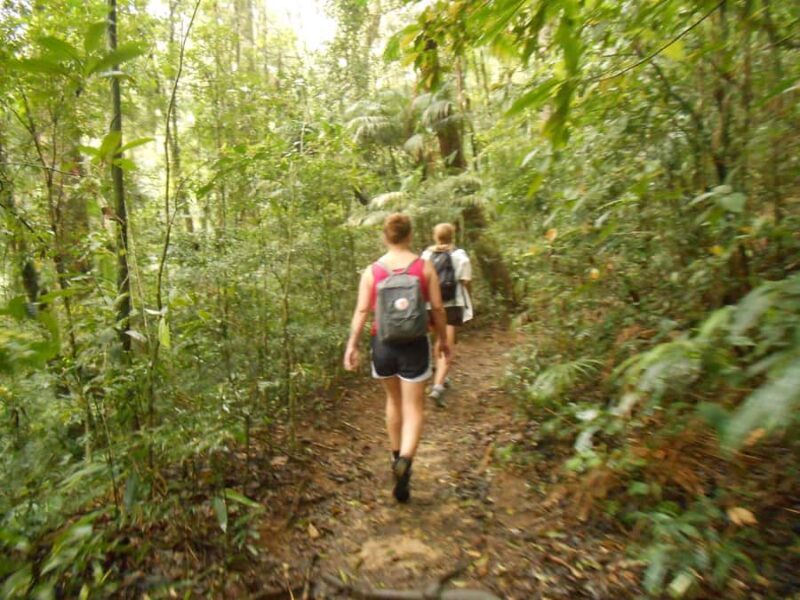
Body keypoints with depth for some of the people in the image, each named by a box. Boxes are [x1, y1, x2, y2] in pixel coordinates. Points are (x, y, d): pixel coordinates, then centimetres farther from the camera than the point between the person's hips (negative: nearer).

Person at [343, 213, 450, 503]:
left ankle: (397, 457, 37)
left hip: (383, 343, 2)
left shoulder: (372, 271, -2)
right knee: (414, 407, 6)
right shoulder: (425, 267, -4)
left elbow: (362, 311, -6)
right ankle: (405, 461, -16)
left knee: (394, 399, 23)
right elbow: (437, 308, -3)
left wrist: (352, 345, -2)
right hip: (414, 343, -2)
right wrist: (443, 340, 9)